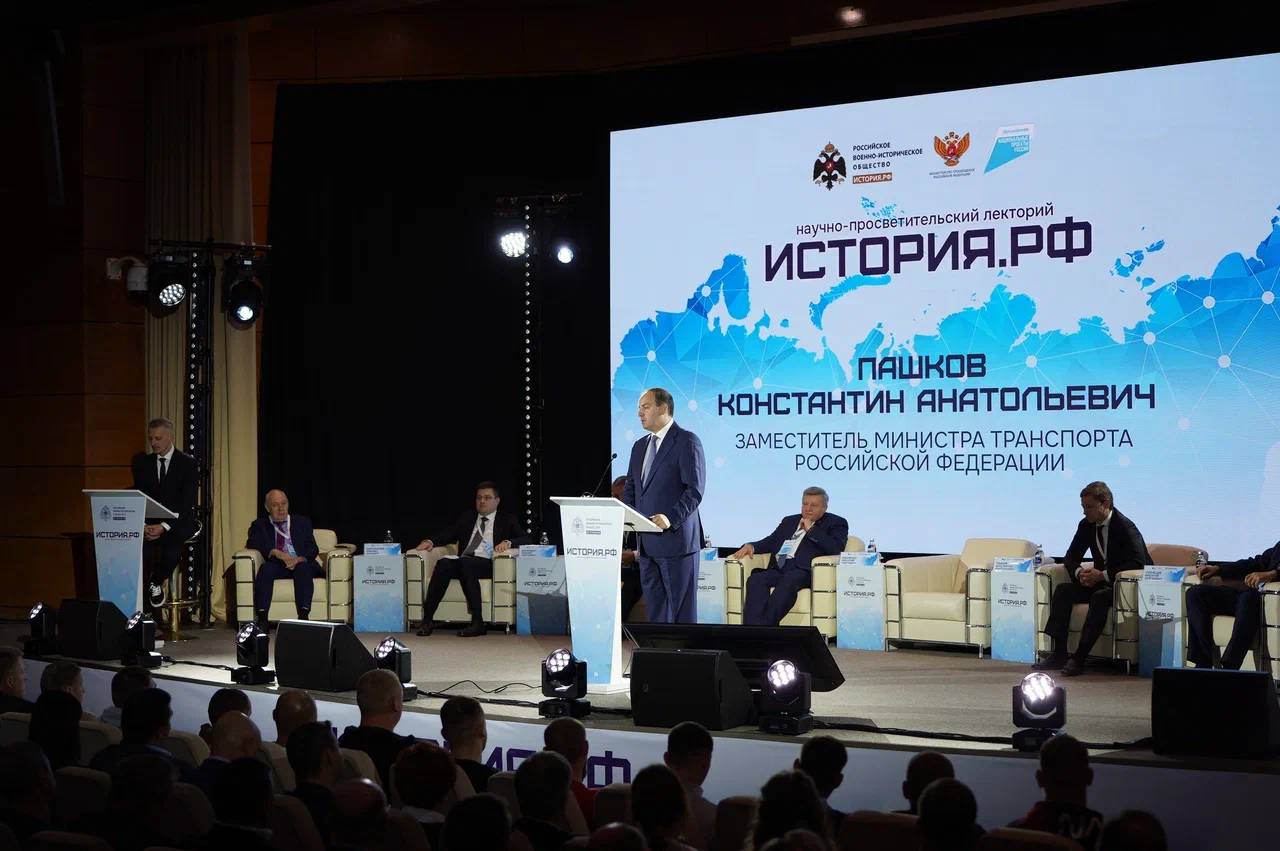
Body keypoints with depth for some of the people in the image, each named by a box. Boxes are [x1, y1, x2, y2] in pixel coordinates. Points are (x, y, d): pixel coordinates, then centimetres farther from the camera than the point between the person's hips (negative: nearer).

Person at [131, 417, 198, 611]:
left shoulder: (187, 463, -2)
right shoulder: (142, 462, 10)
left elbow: (187, 502, -10)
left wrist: (165, 526, -22)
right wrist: (143, 525, -15)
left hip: (179, 522, -2)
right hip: (150, 522, 2)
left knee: (172, 540, -35)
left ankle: (156, 581, -8)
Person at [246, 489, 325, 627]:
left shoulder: (302, 522, 21)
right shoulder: (259, 525, 19)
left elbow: (313, 549, 8)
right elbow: (251, 544, -1)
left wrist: (299, 560, -15)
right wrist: (276, 553, -18)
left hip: (301, 564, 0)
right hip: (276, 566, 0)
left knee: (303, 569, -34)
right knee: (266, 569, -34)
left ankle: (303, 616, -48)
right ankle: (262, 619, -44)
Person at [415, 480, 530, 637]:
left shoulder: (507, 519, 19)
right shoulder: (466, 518, 29)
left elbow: (525, 539, 6)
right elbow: (448, 535, 22)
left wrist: (508, 542, -15)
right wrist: (431, 542, 1)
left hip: (487, 564, -3)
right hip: (462, 563, 3)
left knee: (465, 563, -37)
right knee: (443, 563, -30)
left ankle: (477, 622, -41)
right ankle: (426, 620, -36)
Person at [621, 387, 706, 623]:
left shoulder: (687, 441, -6)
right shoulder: (639, 446, 18)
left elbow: (695, 489, -13)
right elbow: (630, 488, 21)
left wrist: (671, 519, -23)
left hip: (676, 539, -8)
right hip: (646, 542, 8)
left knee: (681, 610, -4)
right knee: (655, 609, 9)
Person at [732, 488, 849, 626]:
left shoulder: (836, 523, 15)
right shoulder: (790, 521, 32)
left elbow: (836, 548, -4)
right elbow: (770, 542, 27)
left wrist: (811, 529, -1)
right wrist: (751, 546, 6)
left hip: (803, 571, -5)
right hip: (778, 570, 5)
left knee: (788, 580, -39)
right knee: (755, 579, -28)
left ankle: (767, 624, -48)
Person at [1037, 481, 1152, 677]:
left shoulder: (1125, 527, -19)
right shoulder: (1087, 525, 3)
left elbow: (1139, 562, -27)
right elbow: (1071, 557, 10)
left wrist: (1103, 575, -29)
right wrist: (1079, 572, -15)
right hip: (1100, 581, 8)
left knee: (1100, 597, -35)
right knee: (1062, 591, -11)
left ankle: (1079, 658, -35)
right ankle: (1059, 654, -15)